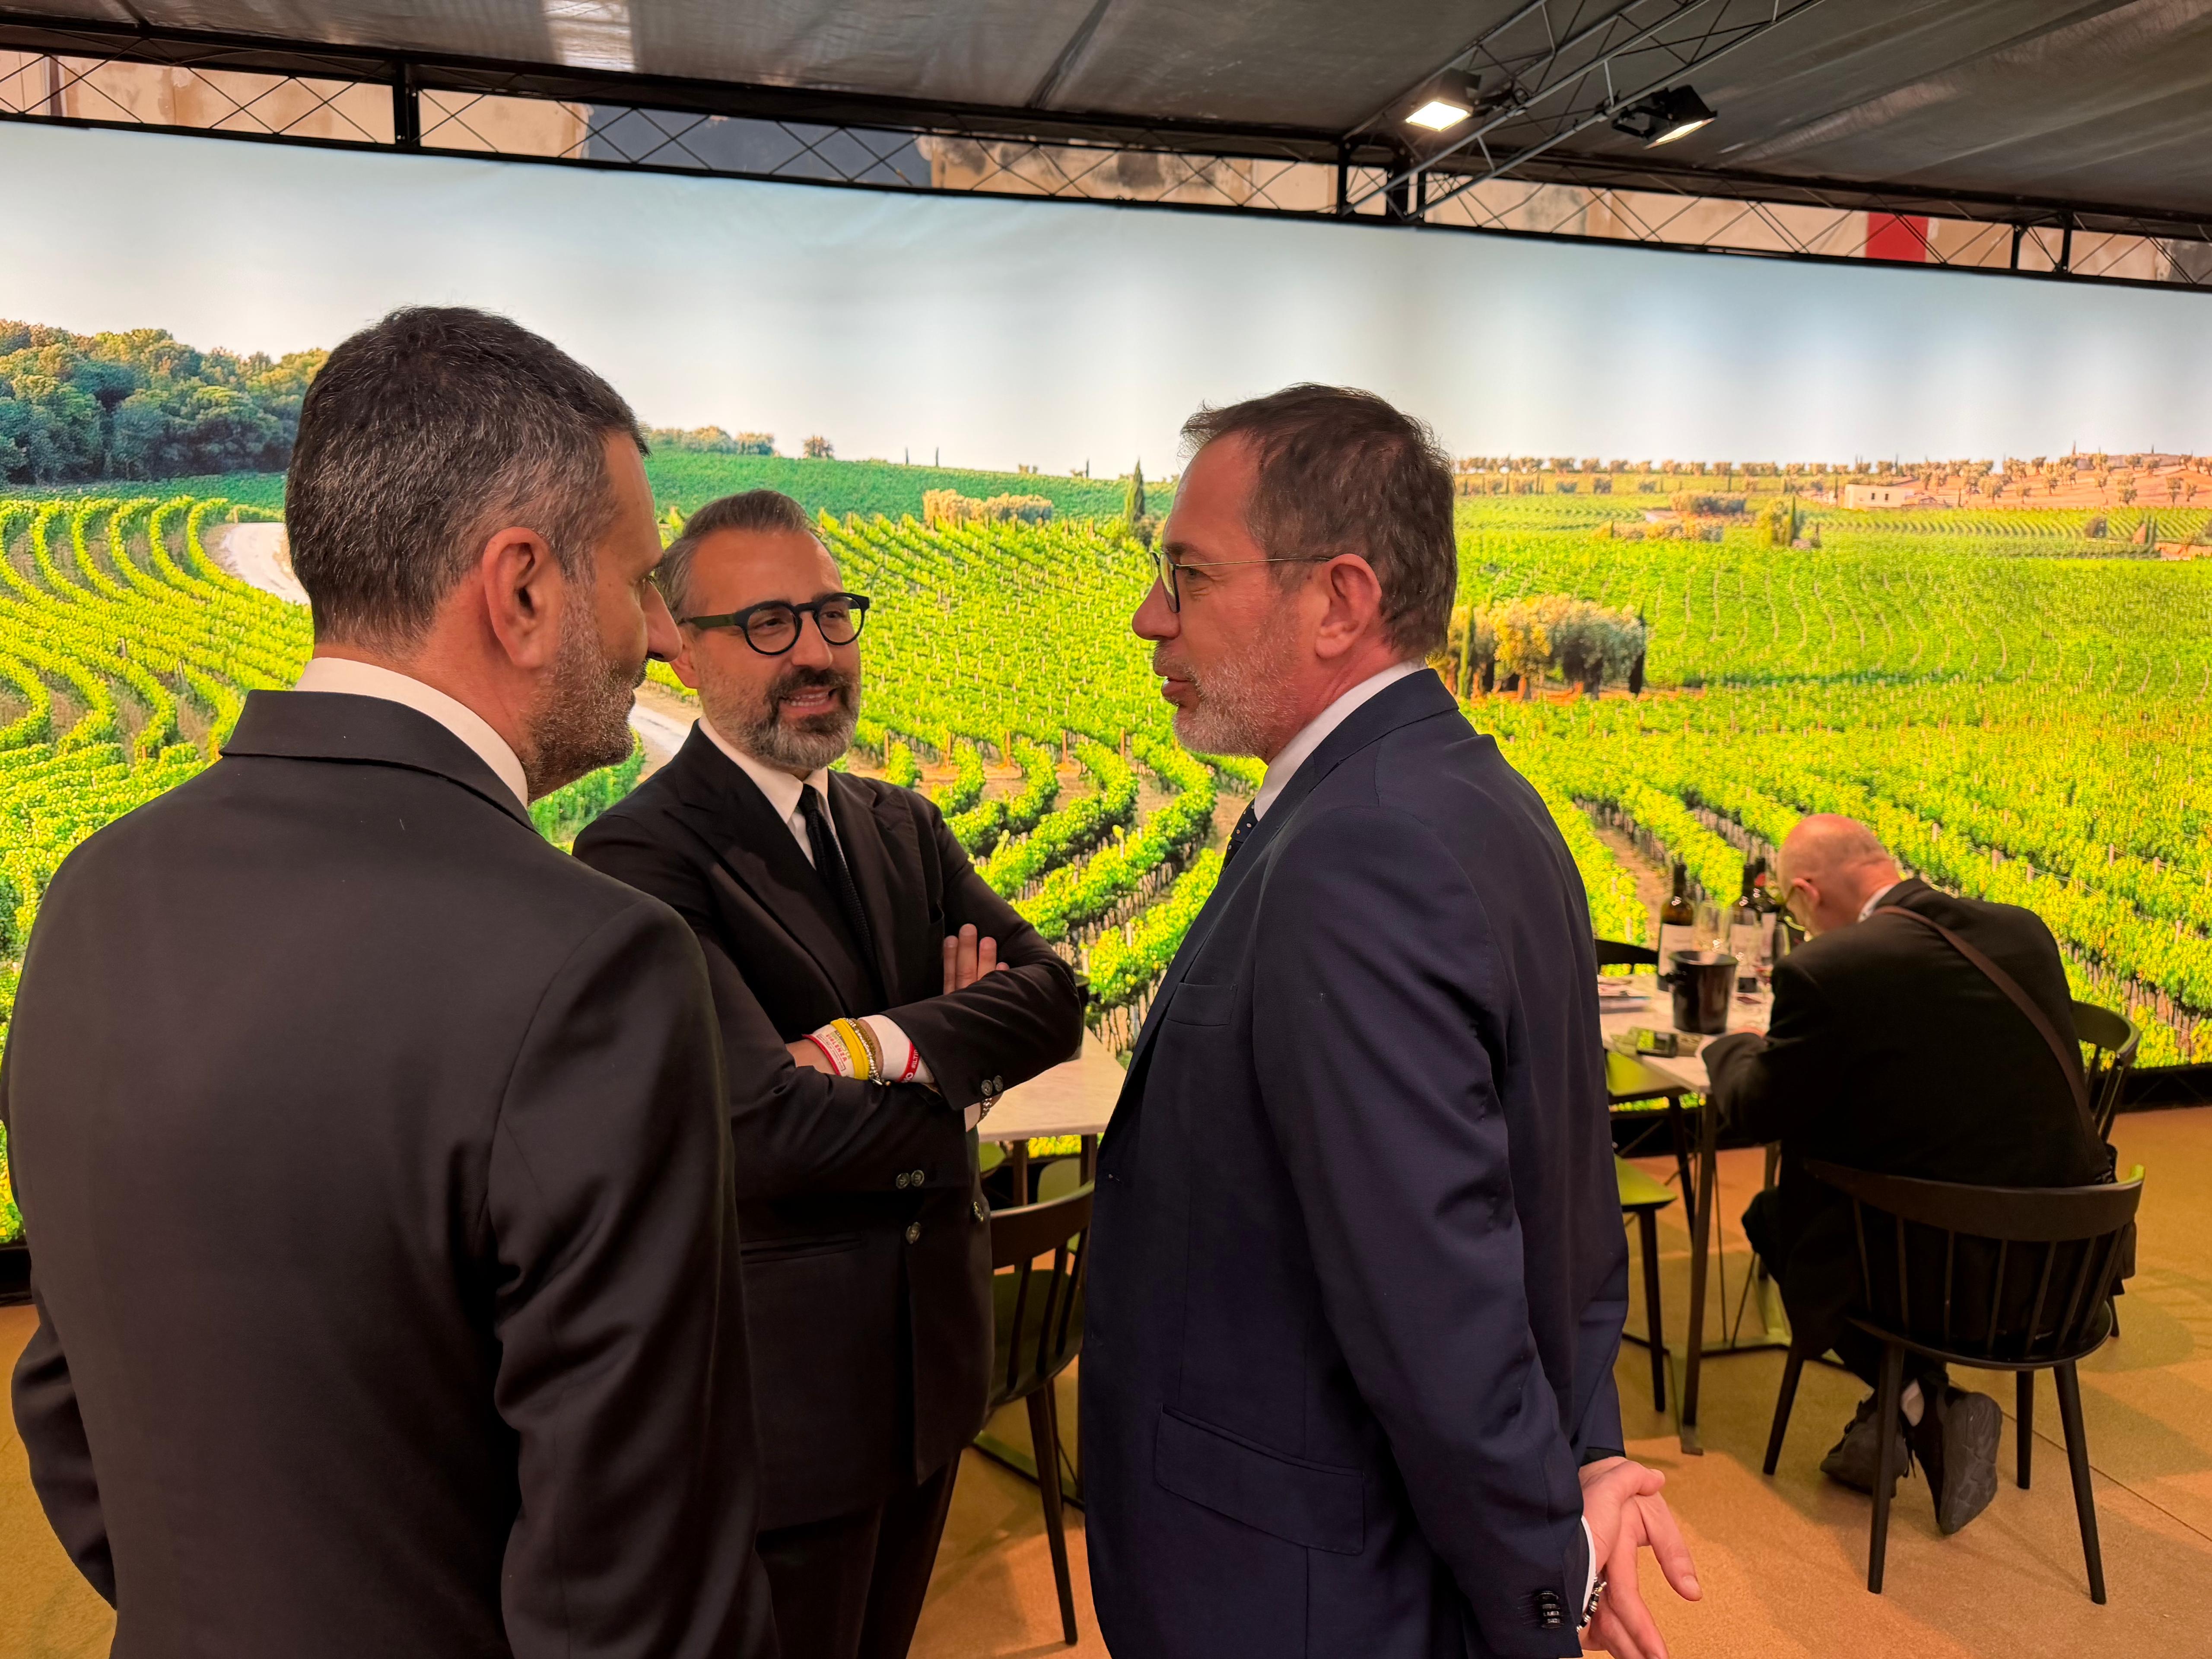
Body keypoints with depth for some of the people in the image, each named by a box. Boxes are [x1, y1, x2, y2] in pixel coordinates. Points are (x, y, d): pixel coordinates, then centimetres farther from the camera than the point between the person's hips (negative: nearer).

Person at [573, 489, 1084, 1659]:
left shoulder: (900, 824, 5)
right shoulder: (642, 855, -19)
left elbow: (1052, 996, -6)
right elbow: (766, 1127, -29)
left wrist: (891, 1043, -24)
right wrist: (960, 1076, -13)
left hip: (931, 1347, 7)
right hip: (781, 1385, -7)